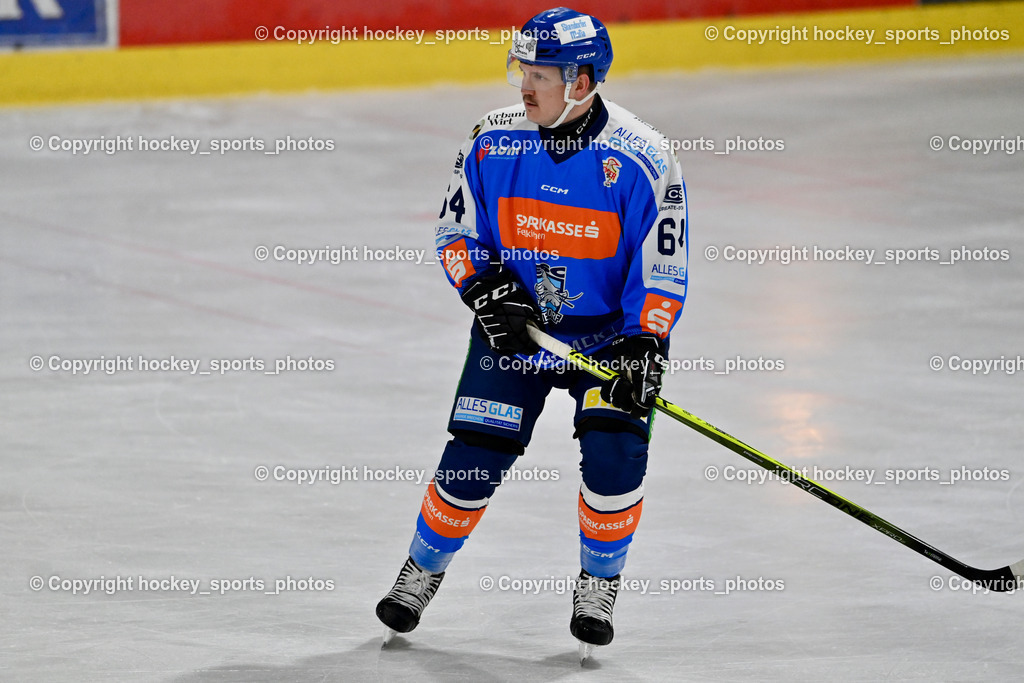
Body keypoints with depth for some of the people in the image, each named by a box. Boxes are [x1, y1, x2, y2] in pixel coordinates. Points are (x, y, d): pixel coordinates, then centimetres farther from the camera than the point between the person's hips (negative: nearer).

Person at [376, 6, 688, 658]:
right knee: (475, 457, -5)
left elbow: (663, 269, -12)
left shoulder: (641, 158, -16)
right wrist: (485, 290, -15)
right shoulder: (493, 142, -8)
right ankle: (424, 568, 20)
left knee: (615, 453, -18)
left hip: (610, 330, -2)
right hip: (513, 323, 2)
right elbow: (456, 233, 2)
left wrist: (642, 348, -22)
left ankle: (600, 581, 6)